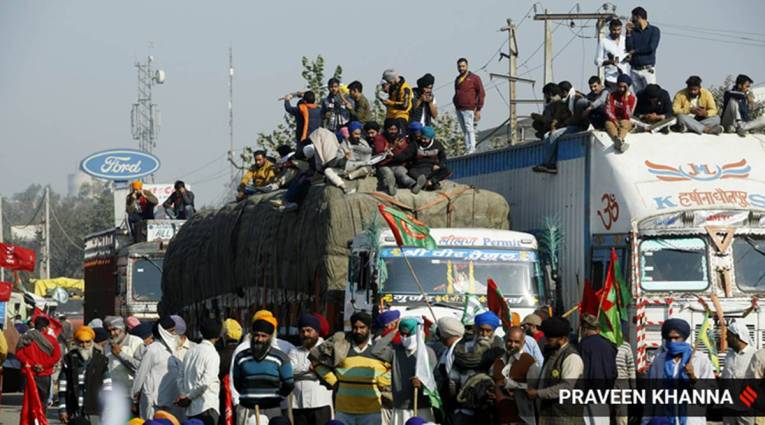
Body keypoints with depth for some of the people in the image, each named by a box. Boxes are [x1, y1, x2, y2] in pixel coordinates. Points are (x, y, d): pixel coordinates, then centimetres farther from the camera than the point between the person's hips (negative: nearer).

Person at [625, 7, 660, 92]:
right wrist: (628, 32, -3)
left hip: (648, 69, -4)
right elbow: (628, 48, 2)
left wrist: (635, 51, -3)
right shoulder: (633, 31, 12)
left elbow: (652, 47, -10)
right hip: (634, 70, 4)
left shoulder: (654, 30, 3)